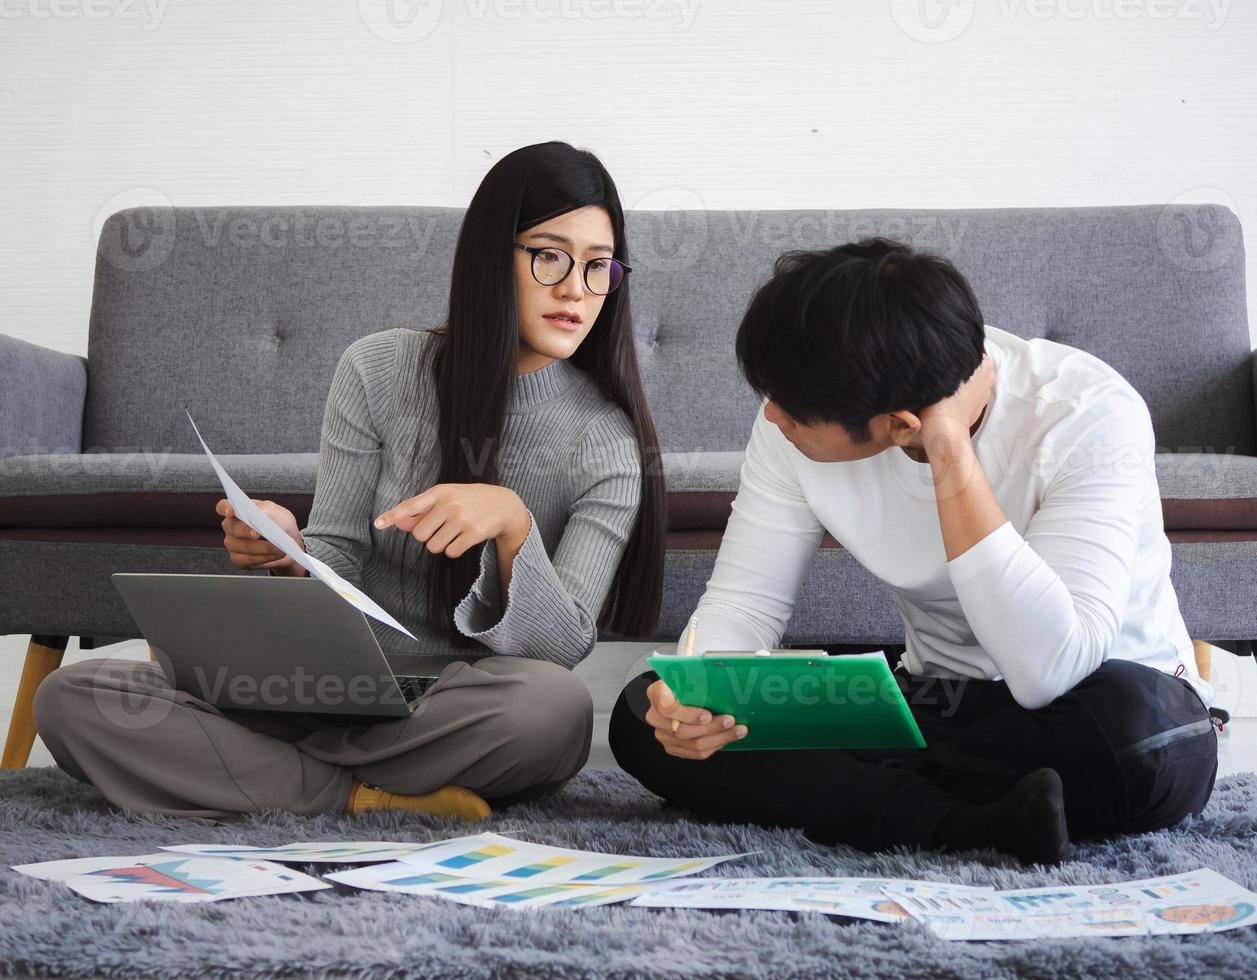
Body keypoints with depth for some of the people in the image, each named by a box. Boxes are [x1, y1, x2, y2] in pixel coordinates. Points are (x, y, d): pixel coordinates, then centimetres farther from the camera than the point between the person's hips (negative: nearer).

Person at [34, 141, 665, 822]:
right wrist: (289, 554, -25)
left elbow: (563, 645, -14)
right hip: (338, 687, 1)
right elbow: (334, 576, -1)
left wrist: (513, 523, -32)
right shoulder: (378, 372, -1)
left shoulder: (609, 441, -4)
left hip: (467, 716, -1)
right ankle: (365, 797, -19)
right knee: (69, 697, -17)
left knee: (556, 703, -39)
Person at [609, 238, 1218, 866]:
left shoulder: (1088, 413, -26)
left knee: (1131, 721, -41)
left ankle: (843, 793, -15)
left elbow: (1049, 673, -36)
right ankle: (978, 827, -23)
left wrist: (951, 454, -36)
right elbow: (744, 600, -7)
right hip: (937, 705, 4)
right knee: (644, 714, -15)